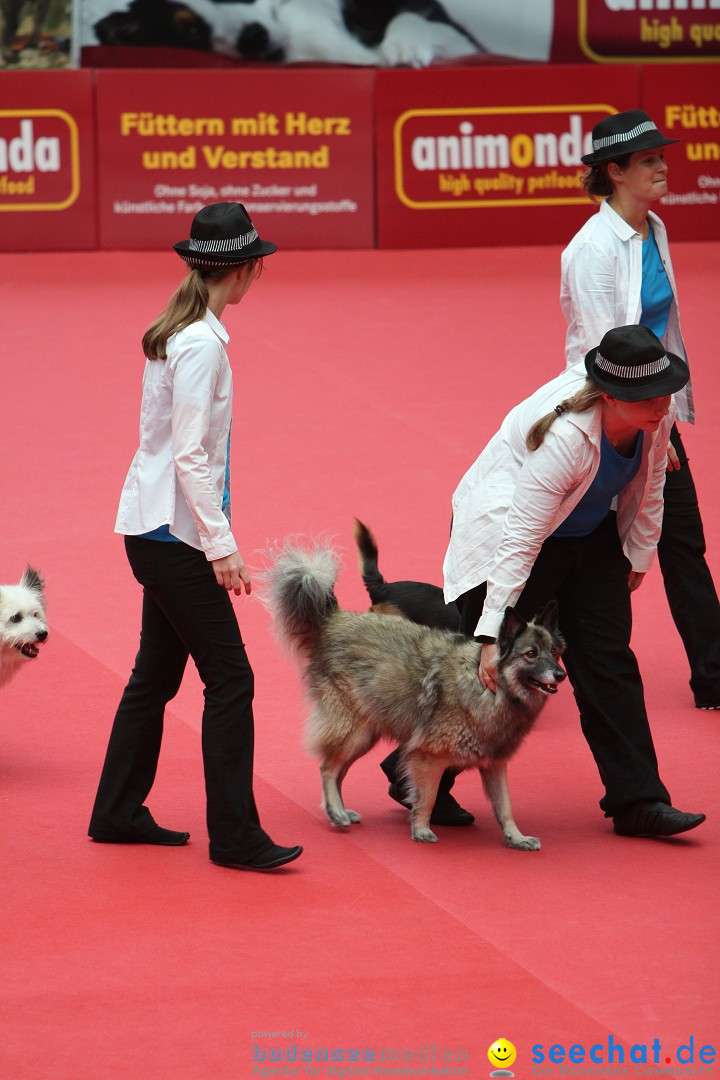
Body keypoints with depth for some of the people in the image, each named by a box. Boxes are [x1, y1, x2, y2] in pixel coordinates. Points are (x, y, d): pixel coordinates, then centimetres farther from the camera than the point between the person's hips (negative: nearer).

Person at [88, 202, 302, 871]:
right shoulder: (202, 345, -18)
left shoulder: (180, 334, 11)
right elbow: (191, 454, -22)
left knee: (157, 672, 17)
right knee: (229, 678, -7)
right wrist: (221, 545, -21)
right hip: (174, 533, -10)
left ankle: (118, 814, 24)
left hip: (156, 531, 10)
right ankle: (235, 836, -4)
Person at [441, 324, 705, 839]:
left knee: (608, 659, 1)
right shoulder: (563, 437, -38)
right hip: (509, 525, -7)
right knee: (482, 668, -3)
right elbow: (519, 542, -36)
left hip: (592, 535, 7)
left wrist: (640, 555, 14)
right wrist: (491, 635, -35)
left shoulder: (658, 415, -18)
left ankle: (637, 801, 2)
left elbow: (649, 485, 4)